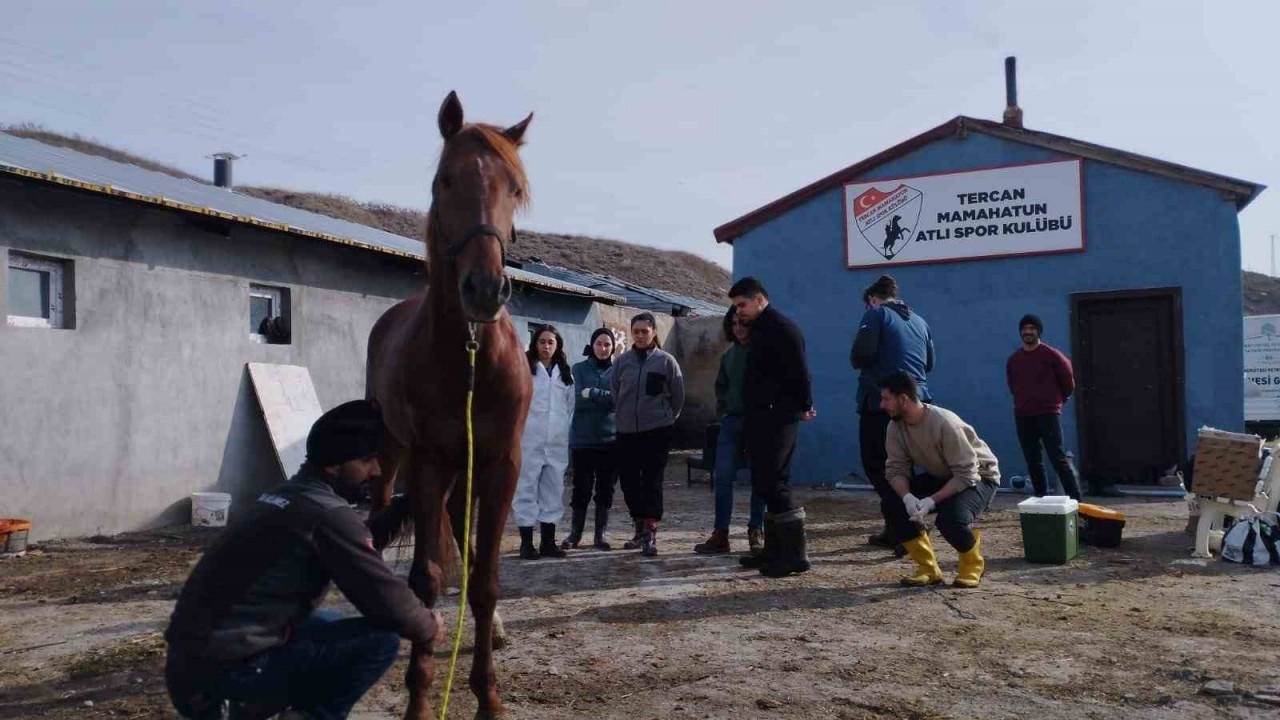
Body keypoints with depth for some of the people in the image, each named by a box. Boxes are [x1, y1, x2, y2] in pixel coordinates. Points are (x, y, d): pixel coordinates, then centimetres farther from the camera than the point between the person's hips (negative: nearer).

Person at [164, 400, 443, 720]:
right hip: (226, 667, -10)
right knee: (381, 639, -11)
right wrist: (429, 627, 6)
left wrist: (404, 505, 20)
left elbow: (357, 547, 27)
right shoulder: (328, 515, -16)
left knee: (328, 624, 29)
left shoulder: (289, 495, 13)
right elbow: (387, 600, -13)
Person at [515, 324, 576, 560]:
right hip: (529, 441, -4)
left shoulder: (564, 372, 13)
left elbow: (570, 406, 16)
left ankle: (548, 541, 16)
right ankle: (526, 542, 6)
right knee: (526, 489, -1)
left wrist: (567, 432, 8)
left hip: (557, 443, 5)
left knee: (553, 490, 8)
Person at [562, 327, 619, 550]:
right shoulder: (580, 369, 5)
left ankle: (600, 534, 17)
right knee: (581, 487, 2)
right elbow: (578, 398, -8)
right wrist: (606, 398, -11)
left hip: (610, 438, 1)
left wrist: (592, 394, -12)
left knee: (606, 488, 6)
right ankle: (575, 532, 17)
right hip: (583, 438, -1)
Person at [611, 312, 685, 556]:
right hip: (626, 431, 3)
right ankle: (640, 529, 24)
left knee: (652, 481, -5)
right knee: (629, 482, 8)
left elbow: (678, 395, 1)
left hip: (657, 430, -3)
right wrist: (623, 415, 9)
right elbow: (613, 393, 9)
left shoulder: (666, 360, -4)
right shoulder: (622, 361, 2)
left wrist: (666, 417, 7)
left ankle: (651, 533, -1)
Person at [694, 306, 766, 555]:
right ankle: (720, 534, 5)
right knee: (722, 477, 0)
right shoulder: (729, 354, 13)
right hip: (731, 421, 5)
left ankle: (756, 532, 12)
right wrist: (721, 408, 11)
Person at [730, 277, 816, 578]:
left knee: (771, 483, -11)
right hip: (761, 419, 10)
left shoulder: (782, 328, -11)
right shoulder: (760, 330, 20)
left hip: (776, 420, -10)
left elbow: (798, 370, -18)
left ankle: (795, 554, -7)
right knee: (766, 484, 11)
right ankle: (775, 550, 18)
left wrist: (804, 405, -16)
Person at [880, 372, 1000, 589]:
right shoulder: (895, 426, -14)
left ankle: (972, 565, 0)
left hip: (979, 477, -6)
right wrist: (907, 496, -33)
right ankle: (928, 568, -2)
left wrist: (931, 501, -39)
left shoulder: (945, 423, -34)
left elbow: (967, 475, -33)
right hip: (940, 476, 6)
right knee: (896, 504, -17)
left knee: (951, 519, -33)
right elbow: (896, 469, -13)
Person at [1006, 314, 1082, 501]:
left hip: (1048, 413, -5)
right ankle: (1041, 499, 14)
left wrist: (1056, 400, 13)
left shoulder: (1051, 354, -4)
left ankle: (1075, 499, -10)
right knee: (1033, 461, 7)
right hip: (1022, 416, 5)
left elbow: (1068, 380, 5)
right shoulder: (1013, 360, 9)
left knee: (1058, 458, -11)